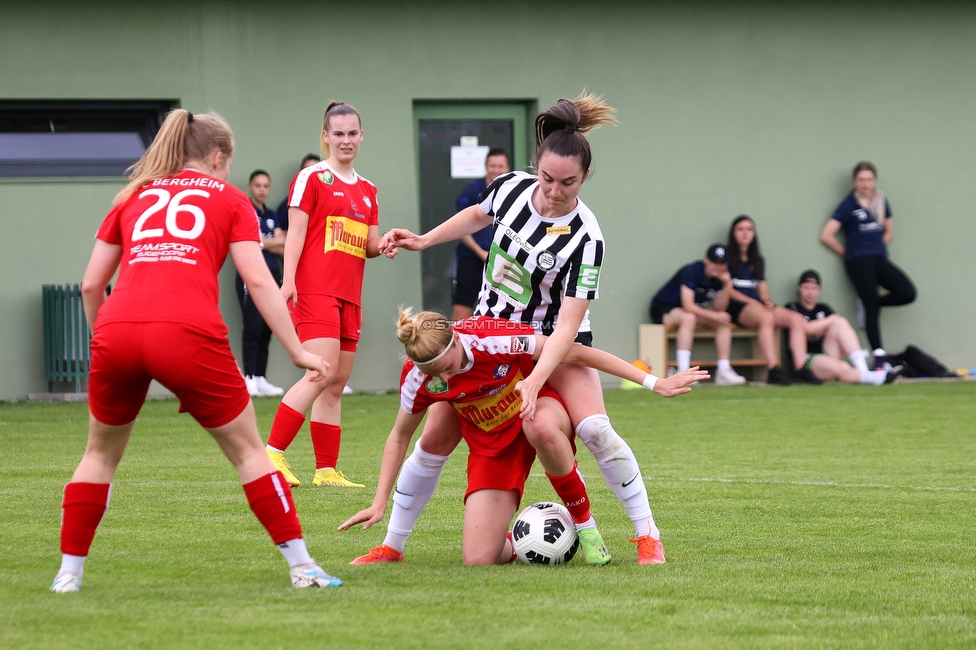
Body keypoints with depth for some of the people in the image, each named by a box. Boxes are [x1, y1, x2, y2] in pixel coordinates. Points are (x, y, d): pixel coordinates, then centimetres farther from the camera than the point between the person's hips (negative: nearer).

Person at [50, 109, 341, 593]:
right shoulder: (228, 198, 19)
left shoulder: (133, 198, 27)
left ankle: (69, 572, 21)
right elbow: (258, 280, 7)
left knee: (101, 453, 23)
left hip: (117, 332, 3)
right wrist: (297, 351, 9)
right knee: (246, 449, 11)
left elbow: (90, 285, 23)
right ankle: (301, 566, 9)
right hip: (188, 334, -3)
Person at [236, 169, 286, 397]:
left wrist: (264, 242, -11)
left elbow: (282, 248, 8)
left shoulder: (272, 216, 17)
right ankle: (250, 379, -13)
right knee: (253, 327, -12)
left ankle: (261, 379, 6)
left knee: (267, 329, 4)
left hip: (272, 275, 6)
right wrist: (276, 241, 1)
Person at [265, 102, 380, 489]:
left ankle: (326, 471, 8)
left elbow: (371, 246, 21)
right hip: (315, 290, -7)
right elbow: (296, 232, -6)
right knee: (323, 374, -20)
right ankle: (273, 453, -19)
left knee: (336, 386, 6)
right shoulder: (312, 178, 1)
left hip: (349, 295, 7)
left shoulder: (367, 191, 20)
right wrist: (288, 279, -18)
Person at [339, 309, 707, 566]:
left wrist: (653, 383, -20)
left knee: (540, 427, -45)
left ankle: (584, 524, -21)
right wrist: (380, 503, -3)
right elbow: (400, 436, 2)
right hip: (492, 447, 2)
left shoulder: (494, 339, -30)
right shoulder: (417, 378, -19)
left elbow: (574, 354, -22)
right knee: (478, 559, -17)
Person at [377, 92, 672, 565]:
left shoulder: (585, 238, -27)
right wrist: (421, 241, 9)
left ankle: (647, 535, -13)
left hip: (551, 343, -4)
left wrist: (534, 382, -40)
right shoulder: (510, 188, -12)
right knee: (435, 439, 0)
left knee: (593, 428, -26)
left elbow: (569, 322, -30)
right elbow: (479, 215, 14)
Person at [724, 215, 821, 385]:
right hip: (736, 306, -7)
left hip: (758, 305, 7)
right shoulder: (728, 257, 6)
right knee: (767, 317, -38)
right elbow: (727, 290, -4)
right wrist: (752, 302, -14)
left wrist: (766, 301, -3)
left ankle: (801, 369, -30)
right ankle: (774, 371, -45)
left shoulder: (758, 260, 25)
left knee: (796, 318, -18)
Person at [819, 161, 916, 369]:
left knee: (907, 293, -14)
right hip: (859, 262, -5)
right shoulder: (849, 205, -3)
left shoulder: (881, 202, 12)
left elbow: (889, 229, 26)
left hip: (879, 259, 5)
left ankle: (869, 303, 9)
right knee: (871, 310, -9)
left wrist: (880, 245, 8)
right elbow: (826, 235, -5)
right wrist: (847, 252, 1)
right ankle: (879, 359, -6)